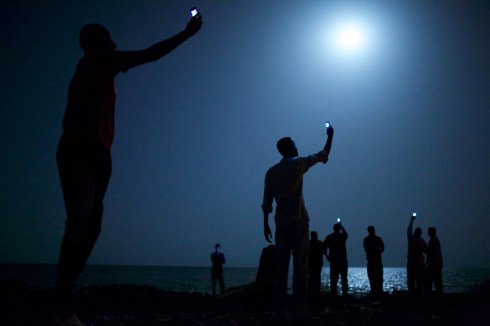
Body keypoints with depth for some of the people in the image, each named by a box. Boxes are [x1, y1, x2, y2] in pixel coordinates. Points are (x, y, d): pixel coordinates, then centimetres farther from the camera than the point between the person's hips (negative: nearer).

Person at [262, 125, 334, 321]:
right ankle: (300, 310, -9)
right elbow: (323, 156, 14)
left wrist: (266, 224, 11)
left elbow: (267, 202, 7)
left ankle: (280, 311, -1)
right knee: (300, 266, -5)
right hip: (297, 221, -4)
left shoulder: (271, 171, 10)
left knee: (281, 268, 2)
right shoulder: (298, 164, 1)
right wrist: (330, 137, 26)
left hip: (281, 224, 4)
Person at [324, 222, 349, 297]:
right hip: (342, 260, -1)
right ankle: (344, 293, 2)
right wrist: (341, 226, 37)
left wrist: (327, 257, 5)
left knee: (333, 278, 4)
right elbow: (346, 233, 25)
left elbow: (324, 247, -5)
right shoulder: (342, 236, 0)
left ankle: (334, 293, 1)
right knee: (344, 278, 6)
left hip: (333, 260, 1)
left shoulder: (329, 237, 1)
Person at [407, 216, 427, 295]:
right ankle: (419, 290, -2)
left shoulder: (411, 238, -2)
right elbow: (426, 251, -2)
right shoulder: (422, 241, -8)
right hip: (420, 262, -2)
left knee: (411, 277, 7)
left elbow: (409, 230, 16)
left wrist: (411, 221, 27)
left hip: (410, 261, 2)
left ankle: (411, 290, 5)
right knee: (419, 278, 0)